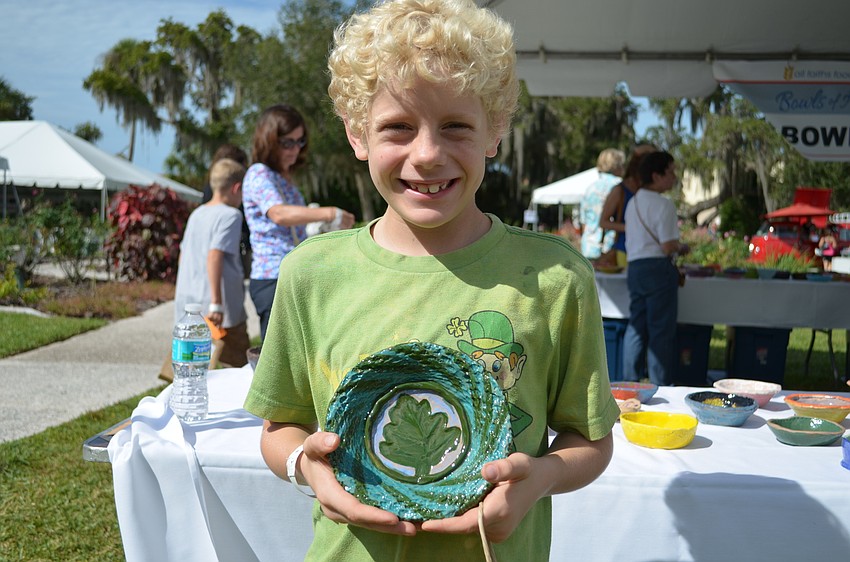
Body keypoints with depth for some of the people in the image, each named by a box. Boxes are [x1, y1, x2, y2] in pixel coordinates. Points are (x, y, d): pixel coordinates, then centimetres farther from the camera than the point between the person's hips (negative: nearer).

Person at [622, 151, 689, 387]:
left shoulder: (633, 202, 15)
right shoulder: (663, 205, -12)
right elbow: (667, 246, -18)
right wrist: (681, 248, 3)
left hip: (634, 267, 8)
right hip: (658, 268, -8)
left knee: (636, 325, 13)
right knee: (661, 329, -1)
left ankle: (629, 381, 16)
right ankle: (660, 385, 3)